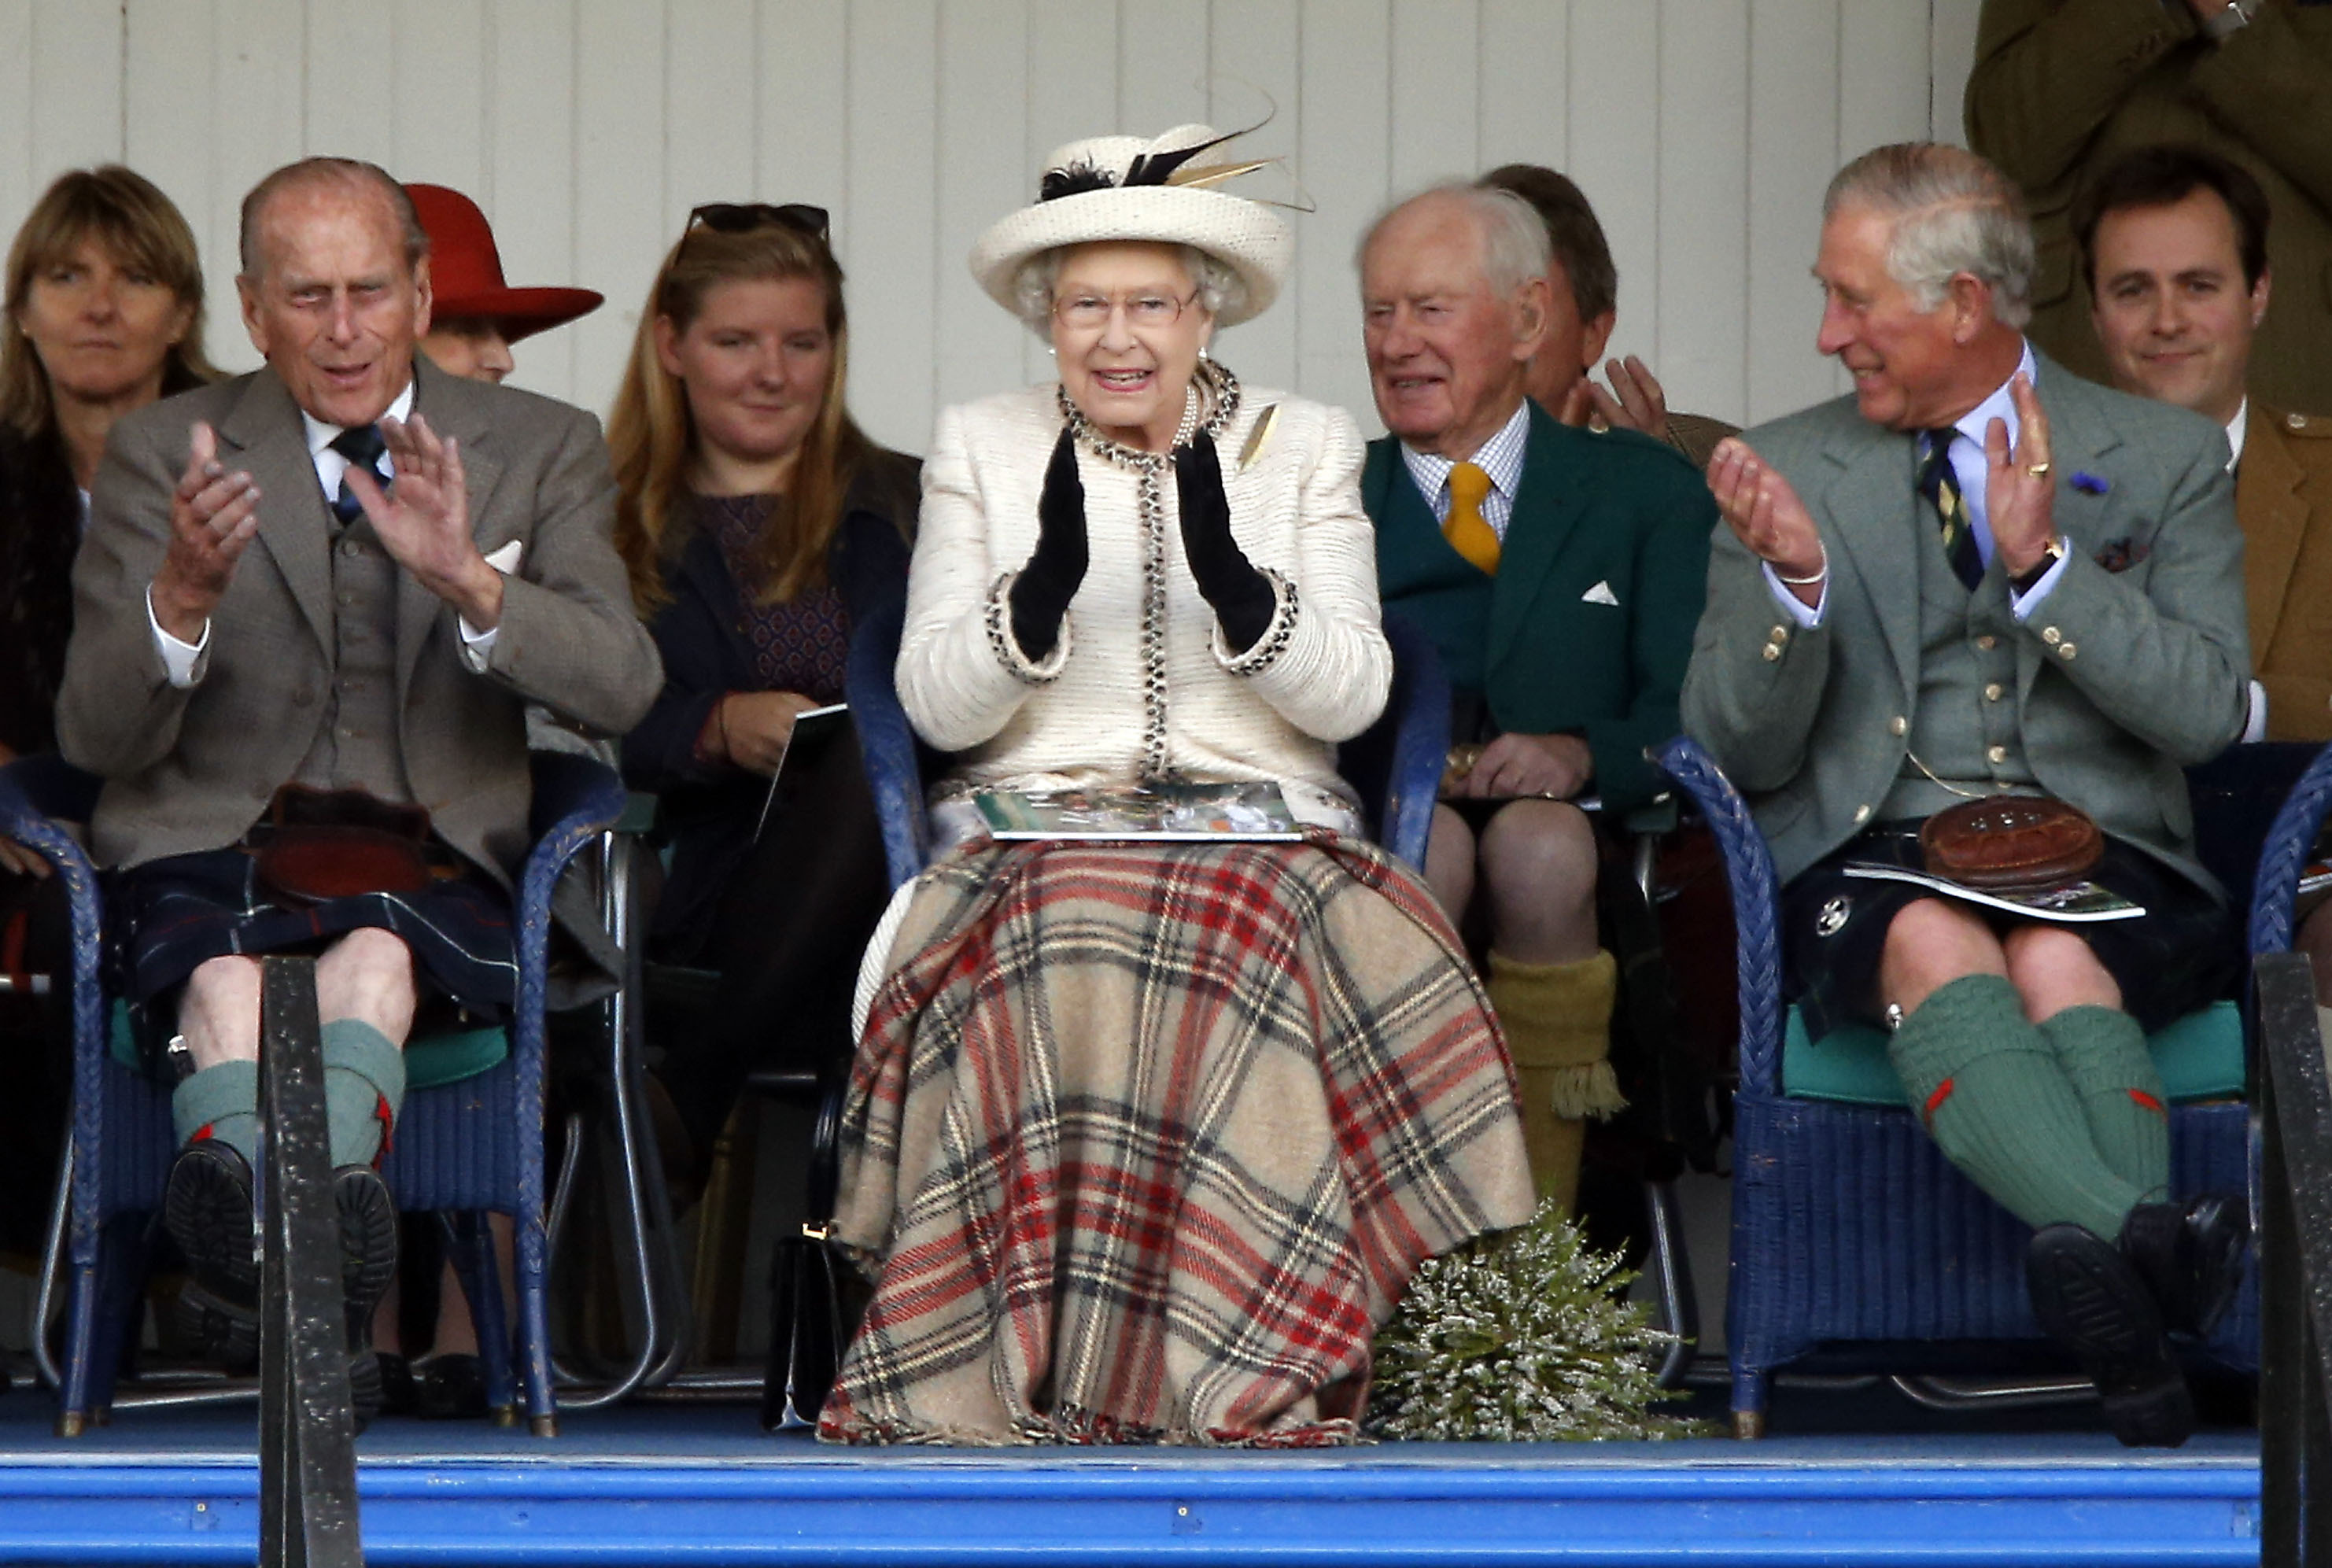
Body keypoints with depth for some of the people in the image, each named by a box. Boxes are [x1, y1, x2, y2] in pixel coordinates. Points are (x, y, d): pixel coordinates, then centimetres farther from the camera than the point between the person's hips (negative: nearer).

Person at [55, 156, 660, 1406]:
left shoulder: (540, 450, 13)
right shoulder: (163, 453, 11)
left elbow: (621, 688, -2)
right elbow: (96, 737, 3)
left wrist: (462, 578, -21)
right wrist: (183, 596, -20)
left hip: (432, 867, 0)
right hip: (210, 854, 0)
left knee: (375, 958, -37)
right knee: (229, 986, -37)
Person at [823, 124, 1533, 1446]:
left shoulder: (1307, 447, 12)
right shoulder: (980, 450, 12)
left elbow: (1354, 693, 0)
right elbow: (936, 705, 3)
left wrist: (1231, 578, -18)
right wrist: (1045, 582, -15)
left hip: (1265, 828, 0)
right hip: (1036, 828, 0)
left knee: (1250, 954, -36)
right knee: (1052, 978, -36)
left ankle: (1247, 1373, -32)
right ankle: (1032, 1371, -31)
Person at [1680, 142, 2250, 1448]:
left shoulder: (2166, 459, 11)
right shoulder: (1791, 468, 14)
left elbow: (2209, 714, -1)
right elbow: (1739, 752, 8)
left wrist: (2045, 564, -11)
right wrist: (1794, 579, -10)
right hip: (1870, 858, 0)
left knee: (2055, 958, -37)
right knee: (1933, 945, -37)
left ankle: (2121, 1305, -57)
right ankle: (2152, 1243, -60)